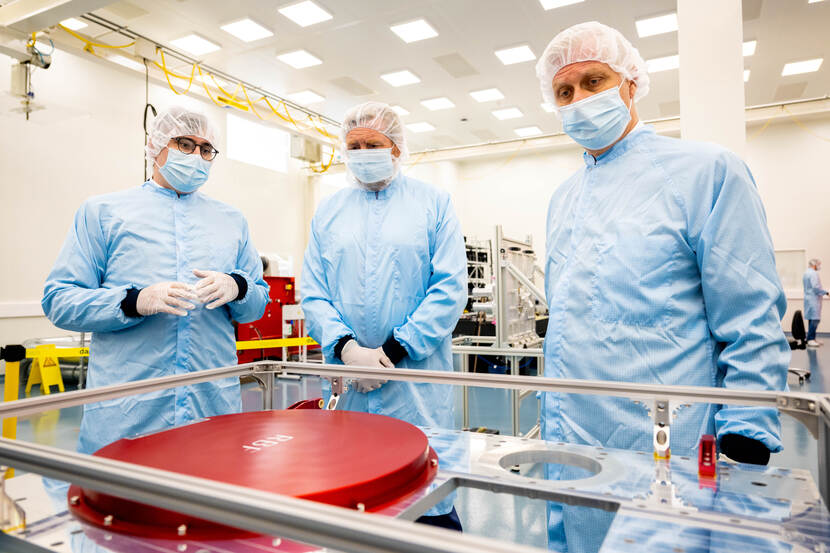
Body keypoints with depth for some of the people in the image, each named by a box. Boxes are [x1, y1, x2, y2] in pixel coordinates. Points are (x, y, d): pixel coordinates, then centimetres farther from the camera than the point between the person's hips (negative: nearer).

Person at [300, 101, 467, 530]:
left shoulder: (433, 203, 3)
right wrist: (346, 347, -11)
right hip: (348, 386, 3)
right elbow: (312, 293, 6)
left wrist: (394, 350, -12)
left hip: (417, 386, -2)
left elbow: (450, 288, -6)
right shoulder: (328, 212, 12)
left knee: (430, 506, 6)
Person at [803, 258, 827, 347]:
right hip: (814, 299, -10)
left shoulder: (806, 273, 18)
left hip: (808, 298, 10)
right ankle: (810, 340, -15)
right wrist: (825, 292, -8)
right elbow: (815, 287, -20)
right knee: (815, 319, -12)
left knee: (811, 319, 12)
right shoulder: (813, 273, -13)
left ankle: (812, 339, 15)